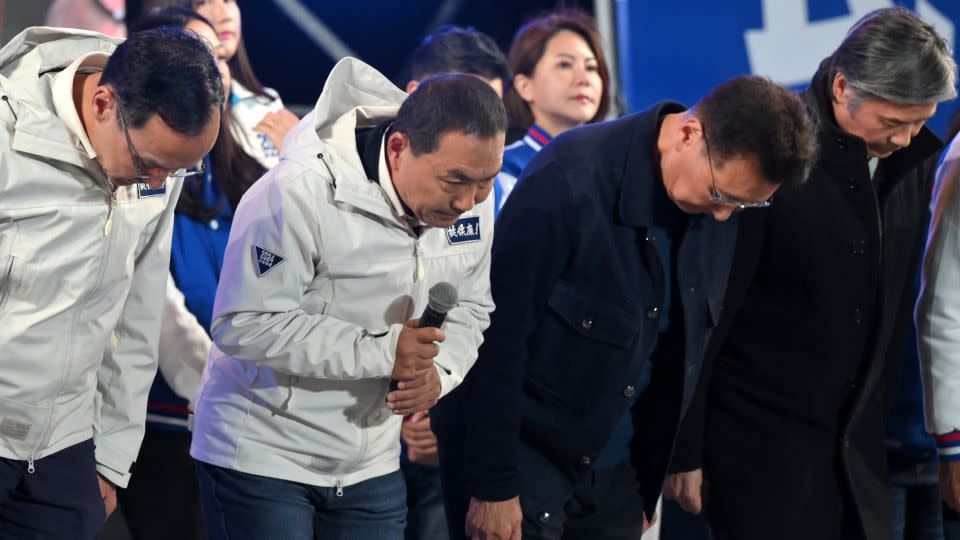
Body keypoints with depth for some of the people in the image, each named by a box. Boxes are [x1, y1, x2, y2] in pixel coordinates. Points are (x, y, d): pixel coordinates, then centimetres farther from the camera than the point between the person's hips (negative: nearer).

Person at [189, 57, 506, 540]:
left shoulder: (469, 200, -4)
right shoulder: (300, 195, -25)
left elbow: (470, 312, 10)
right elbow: (245, 326, -25)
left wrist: (438, 373, -13)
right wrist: (380, 352, -28)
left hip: (371, 464, 6)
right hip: (262, 458, -6)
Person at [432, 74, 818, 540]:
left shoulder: (715, 210, -3)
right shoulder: (569, 182, -21)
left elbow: (694, 343, 7)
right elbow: (499, 338, -18)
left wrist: (650, 482, 9)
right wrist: (492, 485, -16)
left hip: (615, 477, 6)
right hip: (524, 461, -5)